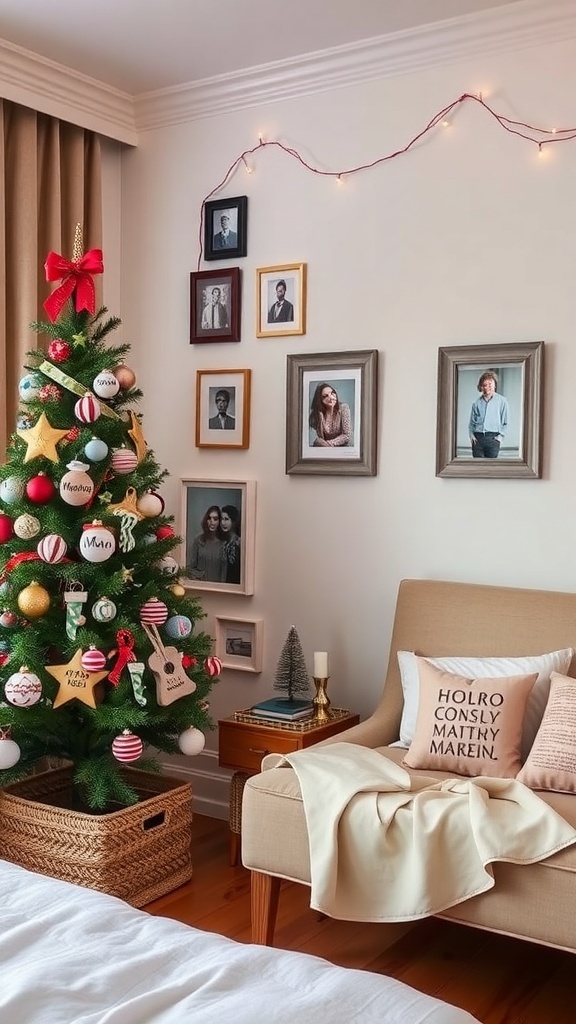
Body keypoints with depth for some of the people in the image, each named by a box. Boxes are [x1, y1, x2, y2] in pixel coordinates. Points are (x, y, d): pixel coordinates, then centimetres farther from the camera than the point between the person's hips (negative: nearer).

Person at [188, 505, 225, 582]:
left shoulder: (223, 543, -1)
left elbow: (224, 570, 0)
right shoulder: (198, 540, 5)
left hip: (217, 585, -1)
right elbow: (191, 568, 8)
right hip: (200, 584, 1)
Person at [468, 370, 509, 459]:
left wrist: (500, 436, -4)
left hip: (492, 438, -2)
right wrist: (471, 435, 2)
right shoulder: (477, 403, 13)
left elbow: (505, 423, 7)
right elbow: (472, 422, 16)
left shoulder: (502, 401, 7)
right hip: (477, 438, 2)